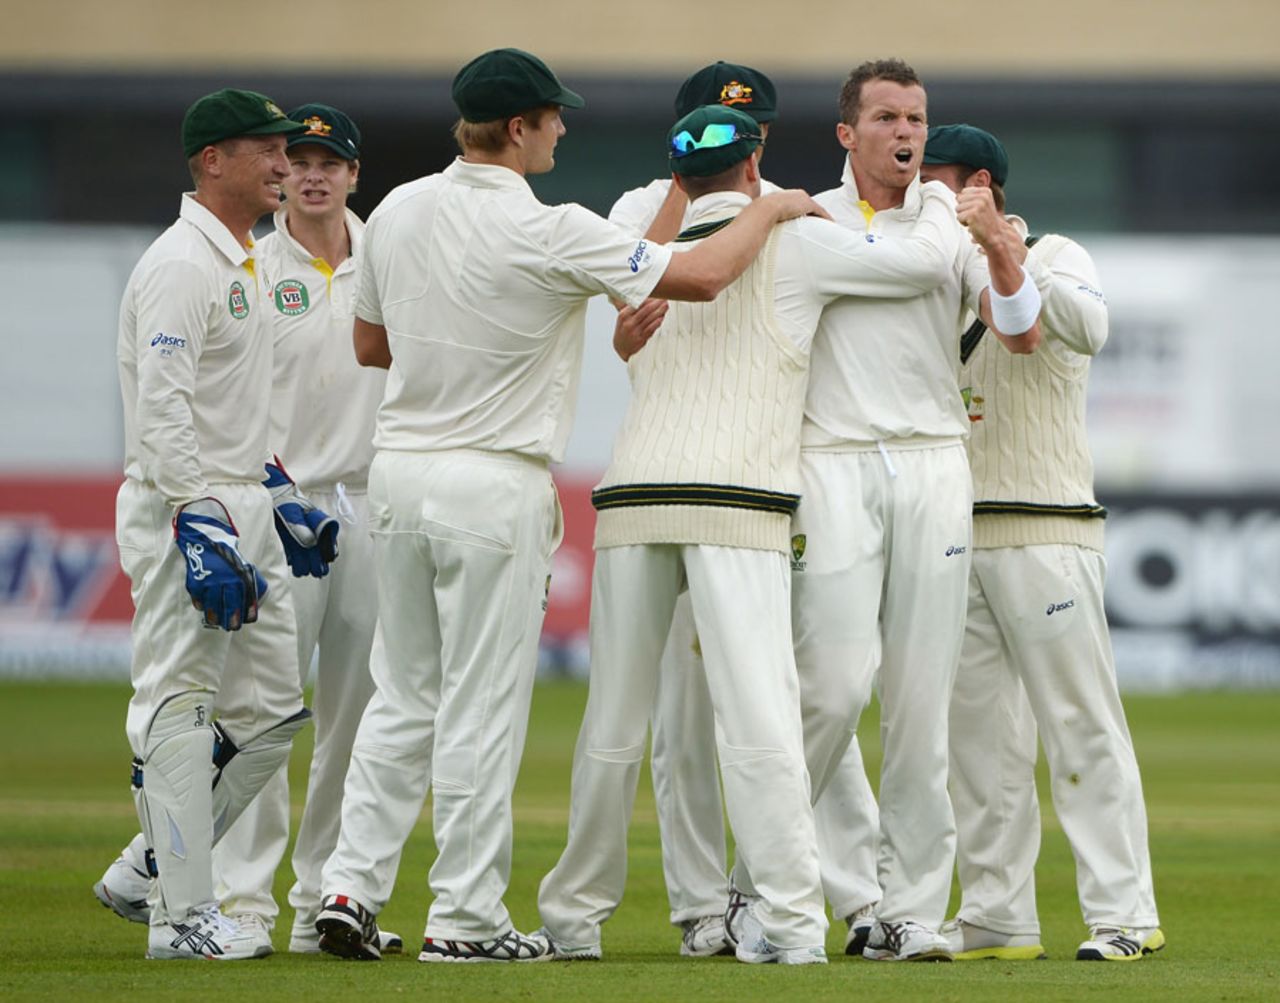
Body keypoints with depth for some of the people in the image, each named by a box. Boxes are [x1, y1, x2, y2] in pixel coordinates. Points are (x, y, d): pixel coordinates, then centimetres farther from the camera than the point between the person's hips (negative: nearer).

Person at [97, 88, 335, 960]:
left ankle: (148, 870, 18)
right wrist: (203, 528, -26)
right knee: (181, 707, -7)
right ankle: (185, 914, -5)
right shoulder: (180, 265, -14)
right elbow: (163, 410, -21)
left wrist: (281, 496, 21)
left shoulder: (245, 265, 17)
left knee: (273, 708, 10)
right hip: (181, 508, -10)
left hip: (243, 507, 10)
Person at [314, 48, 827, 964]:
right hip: (496, 486, -6)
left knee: (404, 693, 14)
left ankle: (351, 889, 9)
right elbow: (701, 276, -15)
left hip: (401, 473, 6)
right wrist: (772, 210, 2)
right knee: (483, 705, 0)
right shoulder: (548, 235, -16)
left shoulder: (397, 212, 3)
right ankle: (465, 917, 4)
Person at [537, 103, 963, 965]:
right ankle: (792, 917, -16)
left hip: (631, 499, 4)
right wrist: (940, 199, 29)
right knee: (757, 715, -10)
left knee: (614, 723, 10)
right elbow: (927, 262, 7)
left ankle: (575, 915, 16)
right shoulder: (790, 245, 7)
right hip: (736, 502, -4)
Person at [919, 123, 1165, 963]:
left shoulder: (1054, 258, 0)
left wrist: (1011, 254, -23)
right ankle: (997, 918, 9)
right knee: (978, 733, 6)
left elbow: (1088, 327, -21)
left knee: (1083, 725, -9)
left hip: (1045, 531, -7)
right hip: (955, 536, 7)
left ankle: (1123, 915, -11)